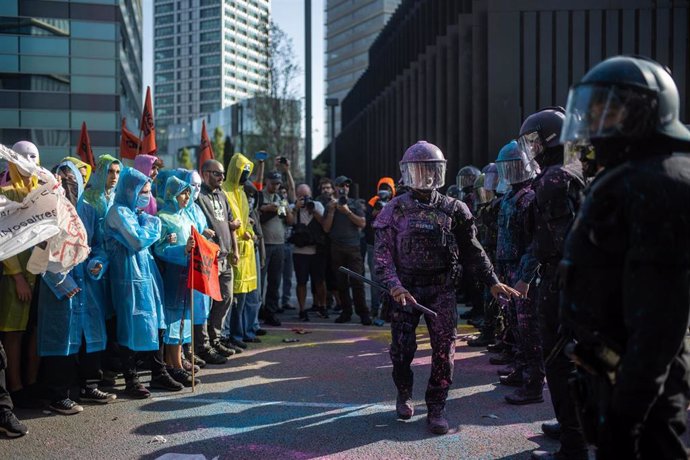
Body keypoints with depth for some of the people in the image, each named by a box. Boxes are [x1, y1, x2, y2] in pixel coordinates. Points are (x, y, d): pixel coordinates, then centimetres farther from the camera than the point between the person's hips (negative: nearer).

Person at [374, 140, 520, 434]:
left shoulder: (454, 210, 5)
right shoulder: (394, 211, 2)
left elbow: (471, 251, 10)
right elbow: (383, 254, -3)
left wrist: (492, 282, 2)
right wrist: (394, 286, -18)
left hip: (442, 289, 1)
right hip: (405, 289, -1)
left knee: (444, 347, -5)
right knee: (402, 347, 2)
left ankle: (436, 407, 8)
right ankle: (404, 394, 29)